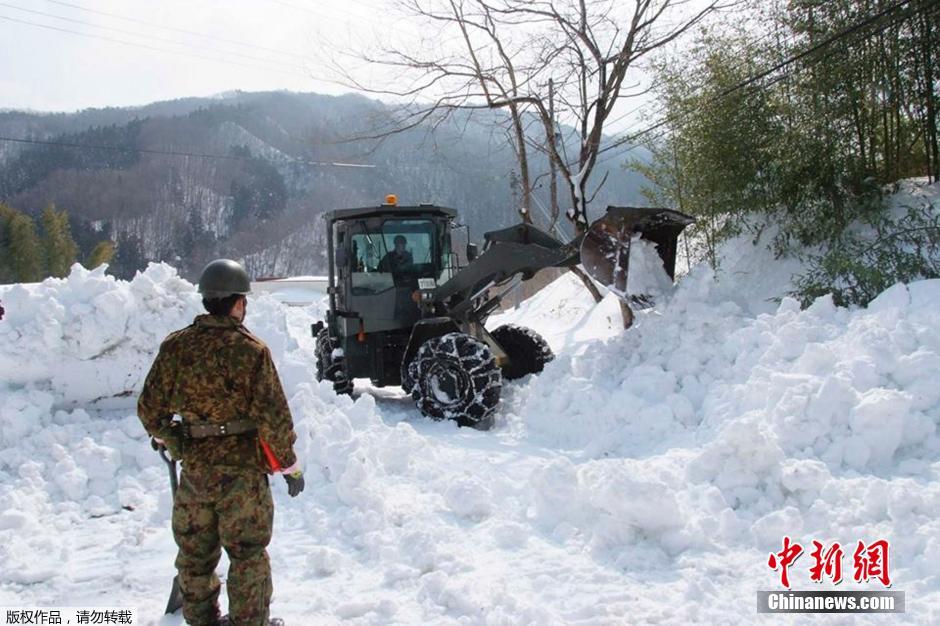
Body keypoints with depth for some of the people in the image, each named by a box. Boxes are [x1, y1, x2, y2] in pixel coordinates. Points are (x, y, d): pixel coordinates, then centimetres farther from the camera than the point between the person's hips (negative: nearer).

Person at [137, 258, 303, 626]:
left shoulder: (175, 346, -3)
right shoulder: (251, 350, -16)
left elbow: (149, 408, 3)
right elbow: (273, 416, -16)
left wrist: (167, 439, 23)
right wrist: (290, 466, -4)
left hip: (193, 467, 4)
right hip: (242, 469, -4)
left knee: (195, 551, 19)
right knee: (247, 553, 10)